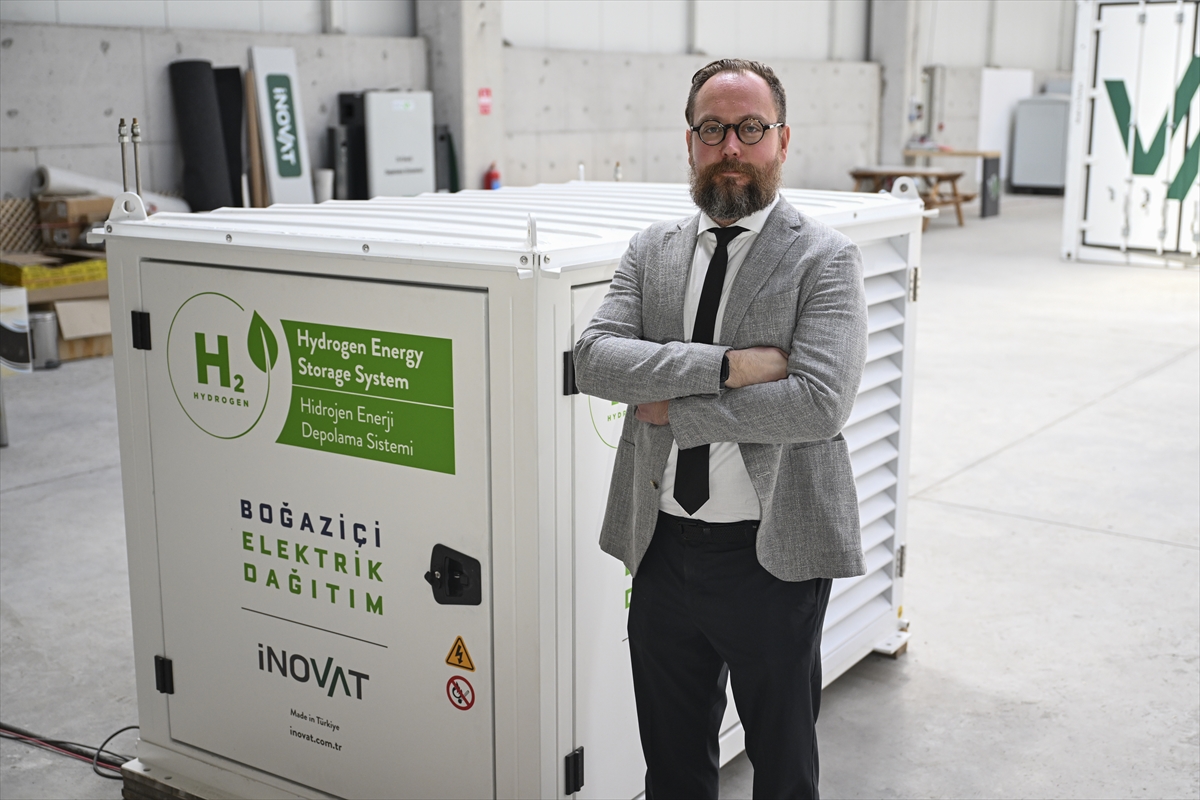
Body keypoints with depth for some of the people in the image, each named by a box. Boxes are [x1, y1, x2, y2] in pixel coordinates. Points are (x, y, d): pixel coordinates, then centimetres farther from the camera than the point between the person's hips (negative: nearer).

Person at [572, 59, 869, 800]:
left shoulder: (826, 258, -8)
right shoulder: (653, 248, 6)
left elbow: (820, 401, -21)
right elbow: (594, 357, -9)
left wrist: (674, 412, -15)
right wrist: (725, 365, -21)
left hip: (771, 552, -4)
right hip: (663, 544, 4)